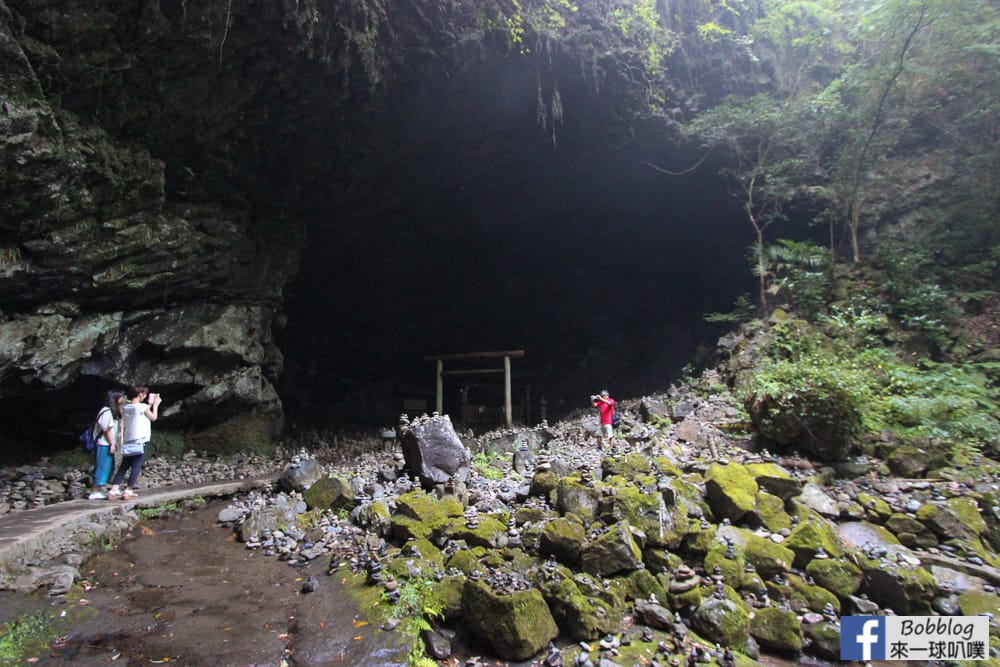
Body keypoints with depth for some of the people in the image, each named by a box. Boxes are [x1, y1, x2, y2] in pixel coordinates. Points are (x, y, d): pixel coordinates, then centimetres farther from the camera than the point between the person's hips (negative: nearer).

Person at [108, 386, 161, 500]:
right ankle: (128, 491, -3)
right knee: (136, 466, -2)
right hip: (140, 440, -7)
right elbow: (153, 417, 1)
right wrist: (155, 405, 12)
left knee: (124, 465, 12)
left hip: (128, 441, 7)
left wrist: (150, 404, 25)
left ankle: (114, 490, 7)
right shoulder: (142, 406, -10)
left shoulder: (126, 407, 10)